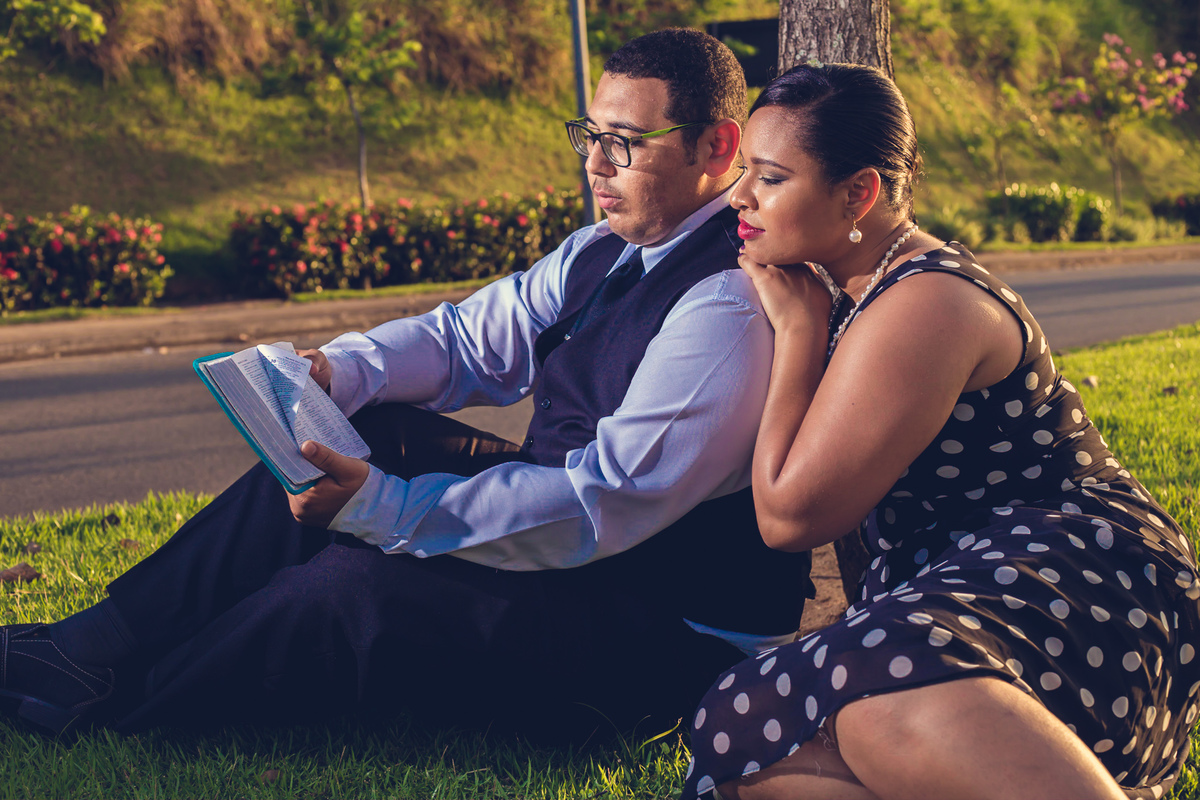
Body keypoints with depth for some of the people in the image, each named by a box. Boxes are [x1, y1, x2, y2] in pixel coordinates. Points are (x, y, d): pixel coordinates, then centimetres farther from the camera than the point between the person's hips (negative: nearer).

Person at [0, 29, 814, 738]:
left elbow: (605, 502, -30)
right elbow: (474, 336, 9)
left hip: (674, 633, -9)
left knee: (352, 585, -23)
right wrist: (340, 371, -11)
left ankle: (105, 709, -2)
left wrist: (385, 508, -32)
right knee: (346, 441, 1)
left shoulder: (731, 307, -25)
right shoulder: (609, 249, 7)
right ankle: (100, 647, 4)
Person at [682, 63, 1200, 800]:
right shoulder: (866, 291, 20)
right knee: (745, 736, -13)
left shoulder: (920, 306, -12)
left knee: (890, 693, -43)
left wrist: (798, 328, -2)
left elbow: (791, 515, -12)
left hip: (1074, 579, -10)